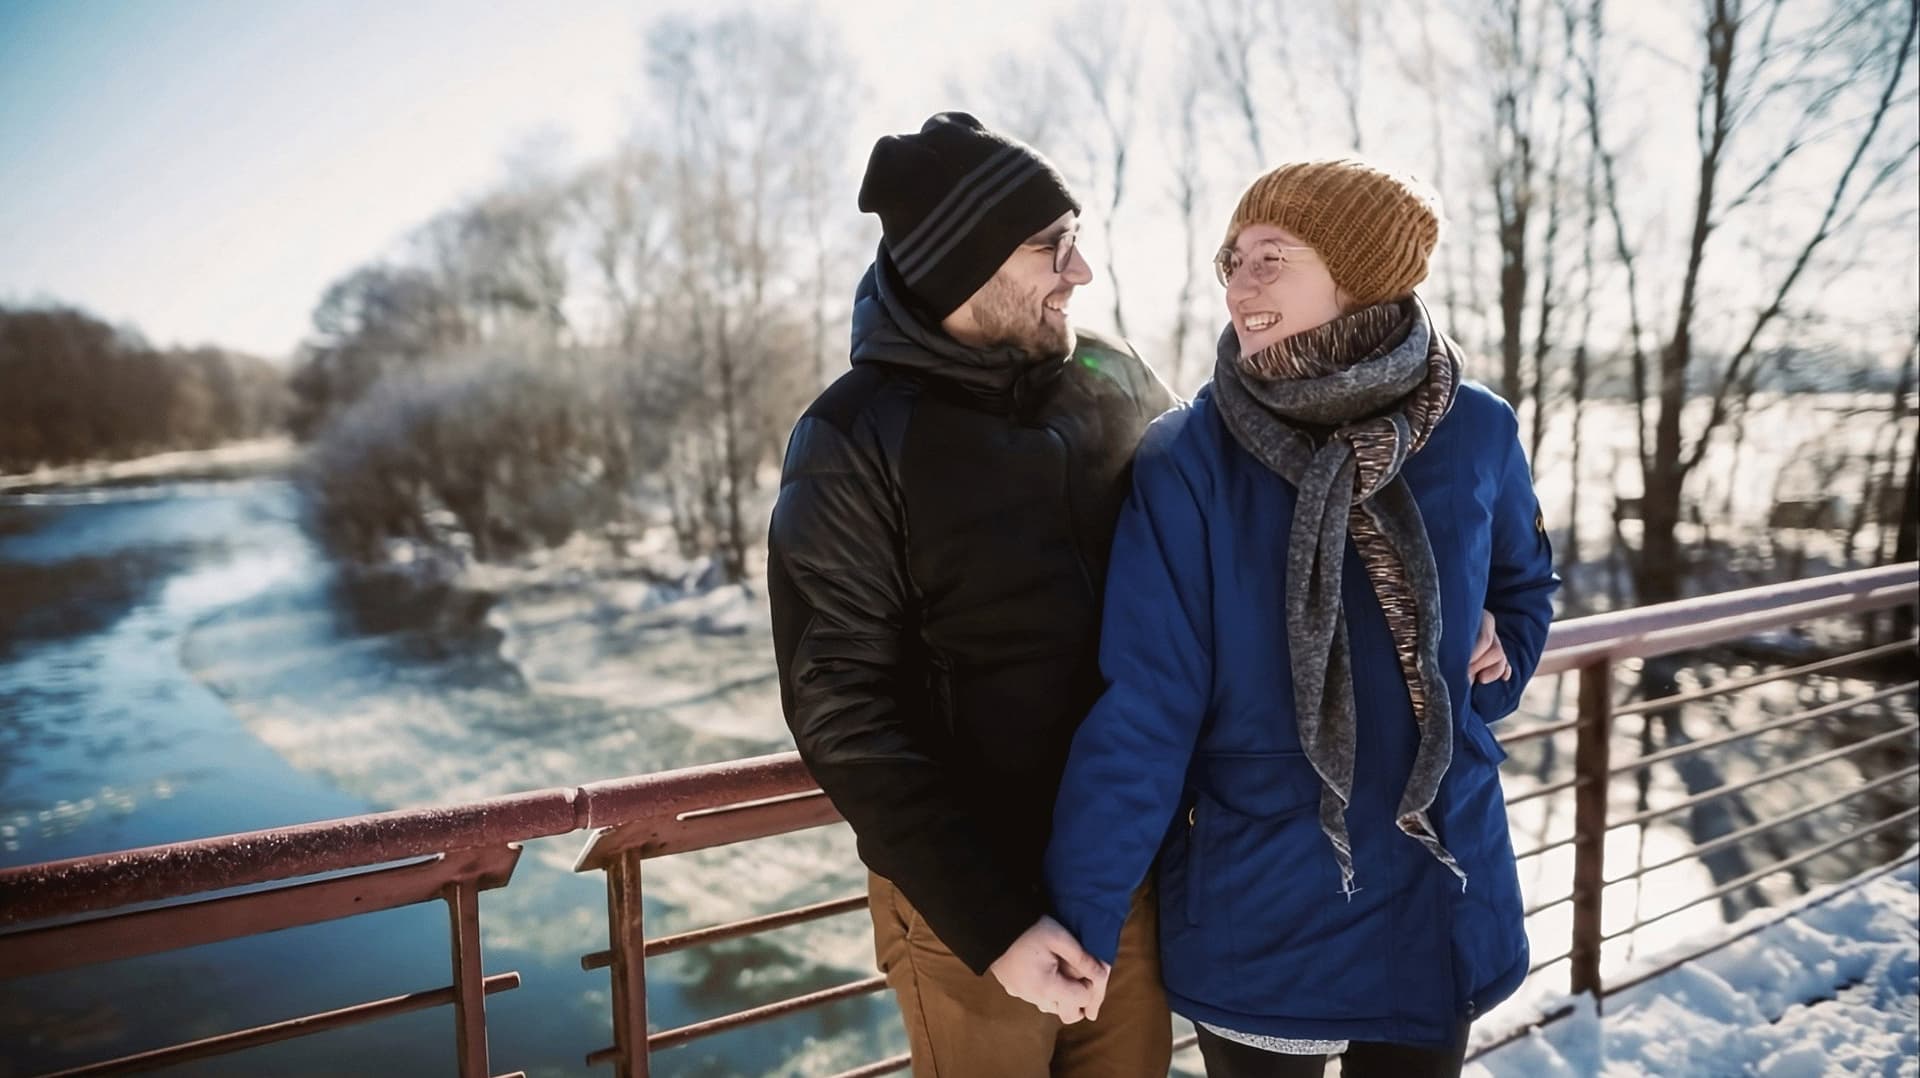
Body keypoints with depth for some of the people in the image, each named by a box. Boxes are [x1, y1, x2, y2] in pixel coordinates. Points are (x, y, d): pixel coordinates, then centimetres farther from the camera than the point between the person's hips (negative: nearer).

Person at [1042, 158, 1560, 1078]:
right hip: (1253, 915, -2)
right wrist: (1083, 912, -16)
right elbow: (1142, 707, -17)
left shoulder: (1477, 433, -6)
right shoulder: (1187, 461, -16)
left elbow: (1523, 584, 14)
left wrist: (1491, 669, -5)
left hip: (1435, 900, 3)